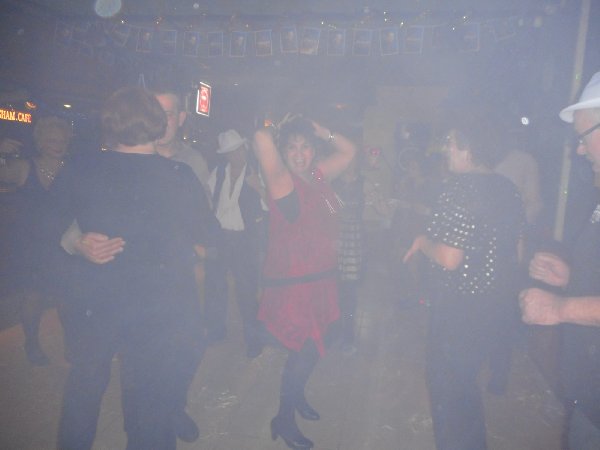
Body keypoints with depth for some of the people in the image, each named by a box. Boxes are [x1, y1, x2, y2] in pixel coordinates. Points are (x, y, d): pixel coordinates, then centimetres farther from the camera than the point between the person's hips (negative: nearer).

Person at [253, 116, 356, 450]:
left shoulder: (318, 175, 6)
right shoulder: (282, 180, -14)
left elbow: (348, 150, 18)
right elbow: (262, 139, -29)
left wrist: (319, 130, 8)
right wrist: (277, 131, -6)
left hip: (321, 279, 8)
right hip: (290, 282, -7)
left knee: (312, 347, 19)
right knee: (306, 351, -1)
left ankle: (296, 395, 46)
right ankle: (283, 420, 22)